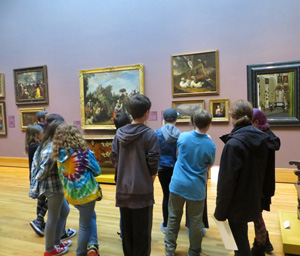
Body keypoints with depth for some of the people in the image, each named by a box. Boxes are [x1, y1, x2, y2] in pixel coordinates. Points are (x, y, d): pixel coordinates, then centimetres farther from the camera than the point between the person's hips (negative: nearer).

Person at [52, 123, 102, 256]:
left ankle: (92, 245, 20)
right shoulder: (83, 152, -16)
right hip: (86, 192, -5)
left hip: (70, 194, 6)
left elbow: (61, 174, 10)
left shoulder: (59, 155, -3)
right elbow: (97, 171, -5)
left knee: (90, 216, 24)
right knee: (85, 225, 12)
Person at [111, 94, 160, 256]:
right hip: (142, 189, -4)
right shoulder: (149, 134, -14)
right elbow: (153, 161, -15)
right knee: (142, 229, 10)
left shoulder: (119, 132, 0)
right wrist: (151, 176, 3)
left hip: (123, 188, 5)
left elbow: (114, 157, 2)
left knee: (126, 227, 19)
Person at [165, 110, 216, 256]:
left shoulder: (183, 136, -9)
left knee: (173, 218, 16)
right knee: (195, 222, 15)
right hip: (196, 188, -1)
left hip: (178, 185, 2)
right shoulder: (211, 145, -13)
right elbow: (209, 165, 3)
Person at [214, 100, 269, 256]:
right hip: (254, 200, 8)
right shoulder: (261, 139, -1)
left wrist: (220, 211, -12)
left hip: (237, 205, -8)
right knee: (242, 238, 28)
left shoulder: (233, 144, -24)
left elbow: (227, 181, -22)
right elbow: (261, 170, 9)